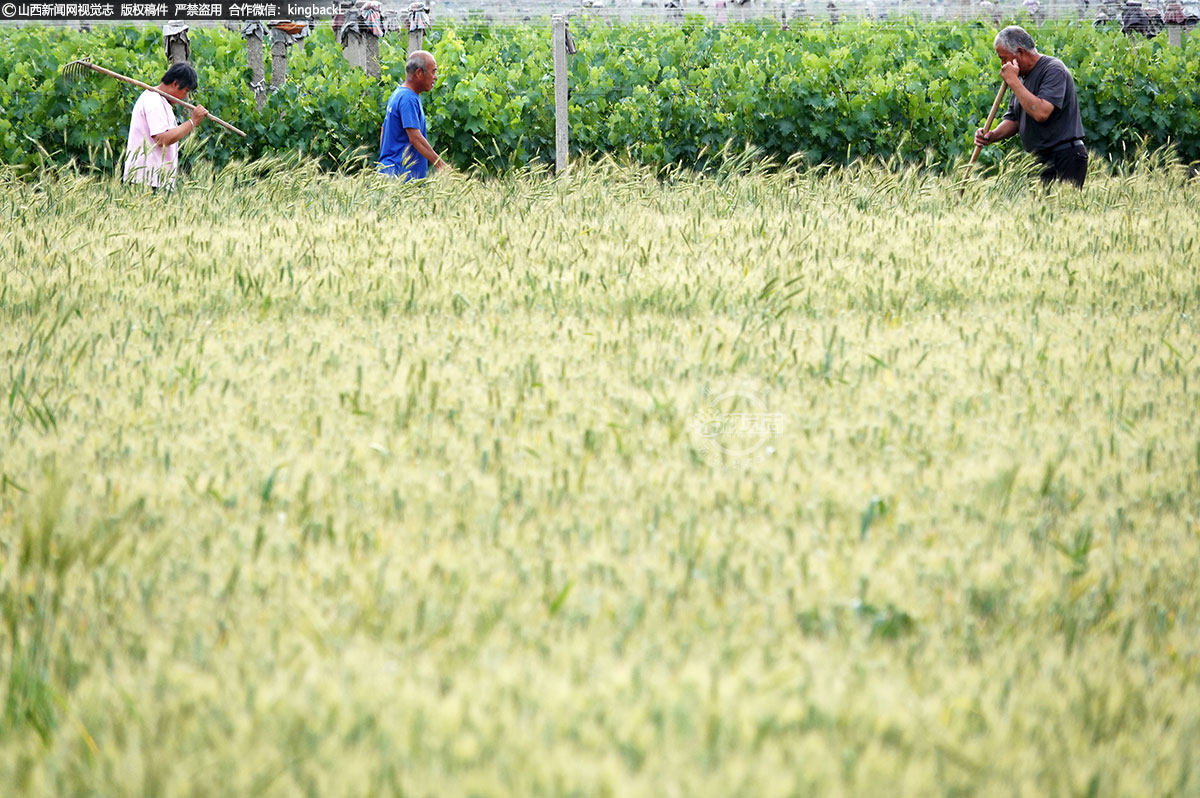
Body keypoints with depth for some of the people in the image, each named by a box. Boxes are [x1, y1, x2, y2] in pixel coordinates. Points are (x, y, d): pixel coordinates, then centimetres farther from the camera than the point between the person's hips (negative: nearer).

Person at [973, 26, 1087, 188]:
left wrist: (1012, 81, -19)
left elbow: (1040, 112, -27)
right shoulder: (1023, 77, 15)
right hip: (1040, 159, 8)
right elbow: (1013, 120, 20)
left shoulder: (1053, 70, -12)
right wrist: (993, 135, -2)